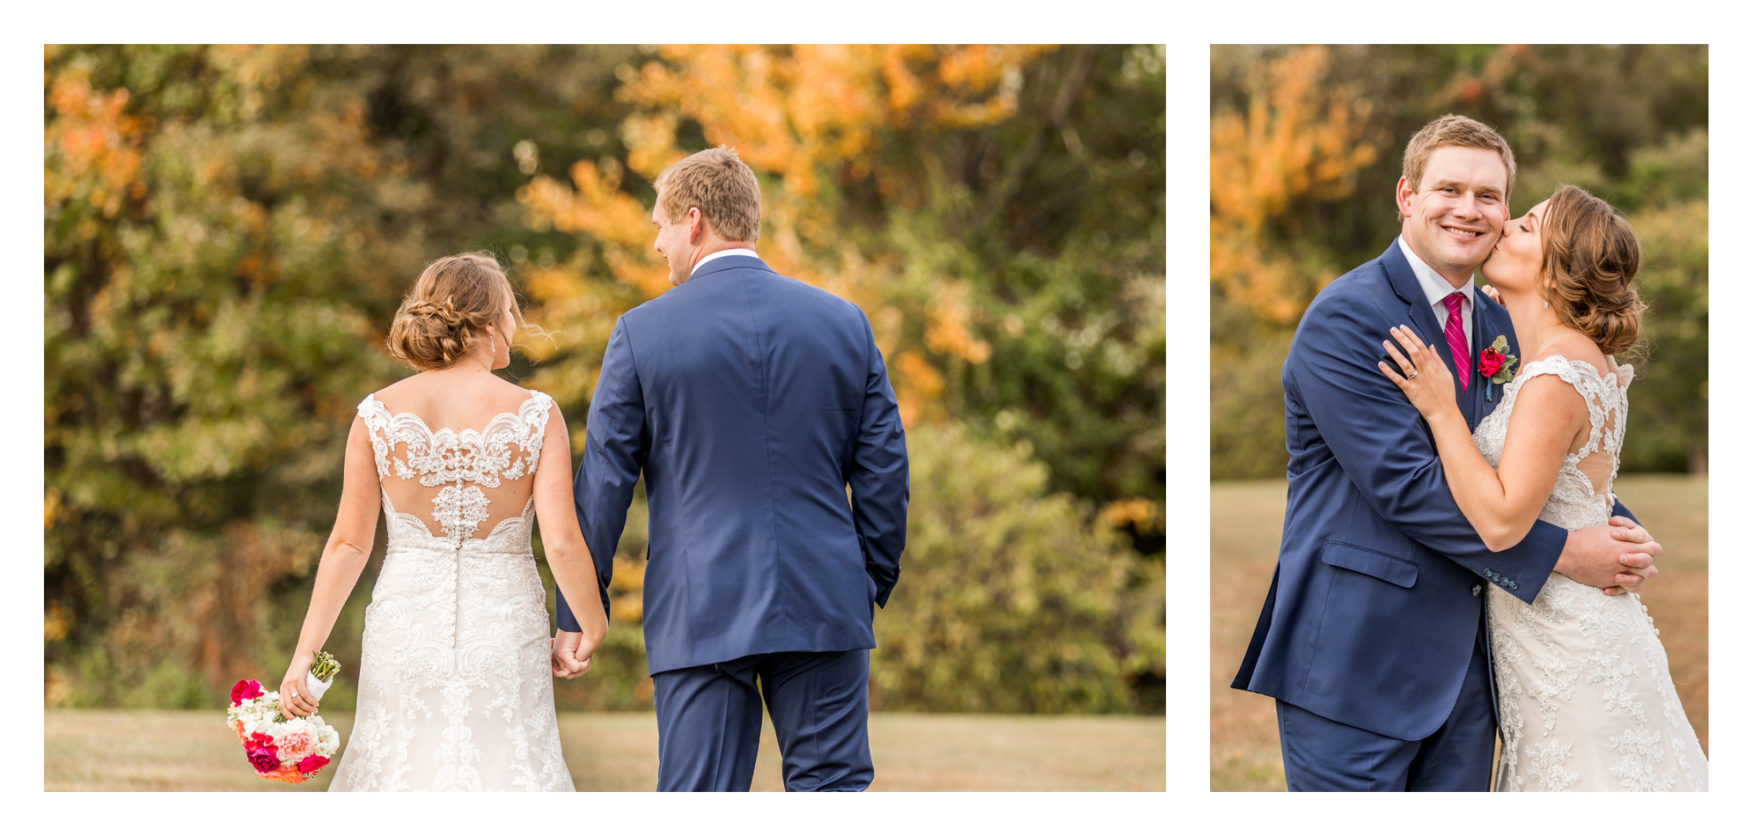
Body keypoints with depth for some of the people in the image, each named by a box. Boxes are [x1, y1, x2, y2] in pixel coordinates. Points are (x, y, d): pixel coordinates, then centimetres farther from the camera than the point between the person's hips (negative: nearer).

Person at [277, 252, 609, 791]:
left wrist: (304, 654, 0)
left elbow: (349, 545, -3)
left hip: (406, 630, 2)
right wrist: (592, 624, 6)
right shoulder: (535, 417, -7)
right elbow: (562, 542, -11)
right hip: (503, 633, -2)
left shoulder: (380, 414, -3)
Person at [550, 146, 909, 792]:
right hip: (825, 608, 2)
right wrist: (873, 586, 18)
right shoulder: (844, 323, 5)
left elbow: (603, 484, -1)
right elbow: (884, 470, 7)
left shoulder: (642, 334, -3)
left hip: (700, 617, -2)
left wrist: (576, 615, 7)